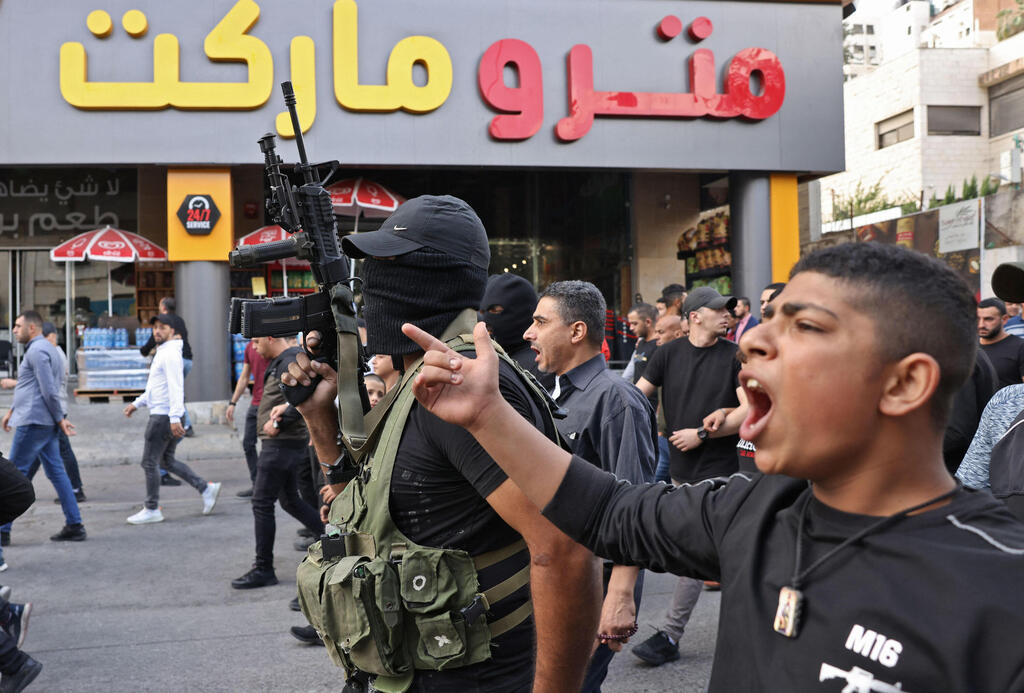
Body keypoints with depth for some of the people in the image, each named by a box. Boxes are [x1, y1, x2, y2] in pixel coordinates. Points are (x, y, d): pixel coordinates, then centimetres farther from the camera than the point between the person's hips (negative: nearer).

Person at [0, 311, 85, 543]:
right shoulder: (47, 348, 20)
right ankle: (74, 526, 6)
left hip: (34, 422, -10)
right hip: (47, 423, 10)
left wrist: (60, 418, -13)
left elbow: (49, 389, -18)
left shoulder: (37, 350, -13)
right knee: (56, 472, 8)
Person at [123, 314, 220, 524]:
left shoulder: (170, 354, -15)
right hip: (161, 414, 10)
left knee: (149, 462, -1)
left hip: (164, 416, -10)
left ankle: (152, 510, 8)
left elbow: (175, 387, -23)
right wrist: (137, 404, 24)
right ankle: (206, 488, 13)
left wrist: (174, 418, -29)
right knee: (167, 460, 15)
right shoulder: (162, 353, 18)